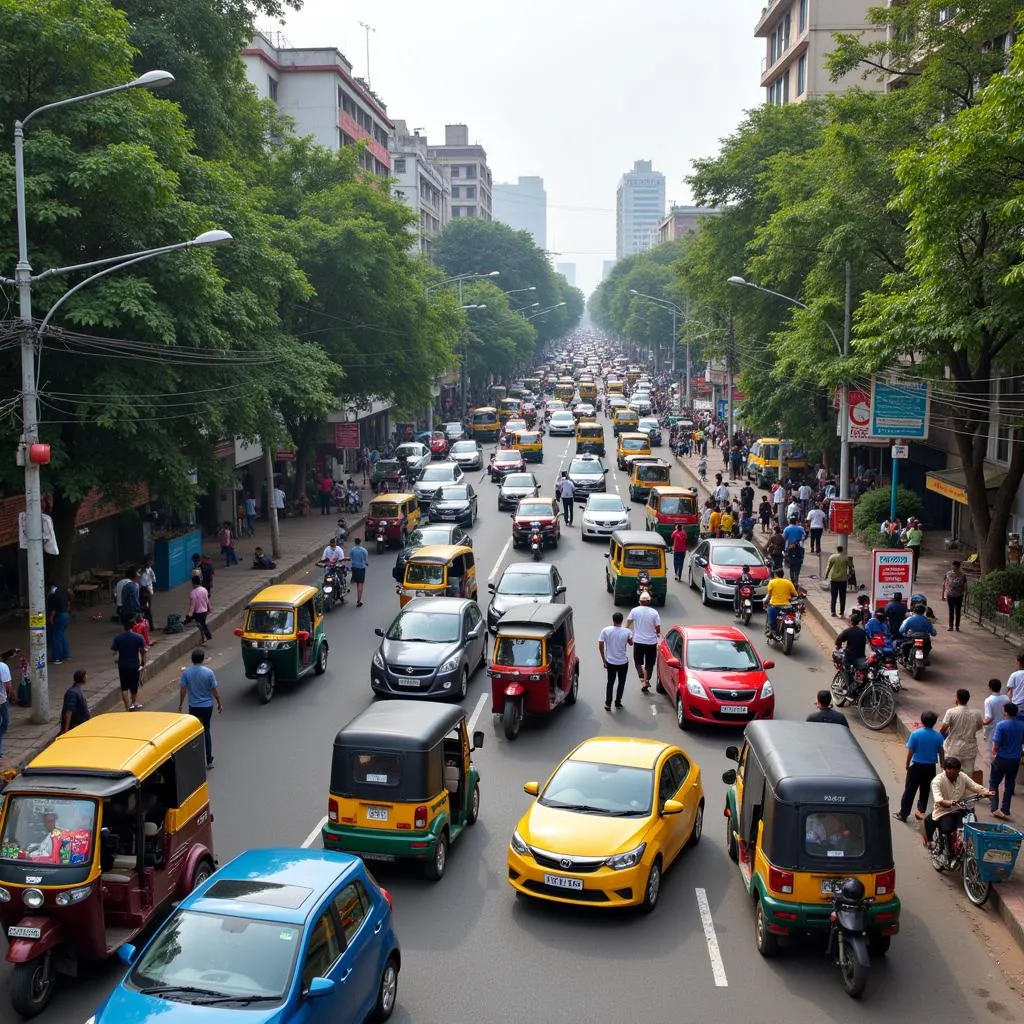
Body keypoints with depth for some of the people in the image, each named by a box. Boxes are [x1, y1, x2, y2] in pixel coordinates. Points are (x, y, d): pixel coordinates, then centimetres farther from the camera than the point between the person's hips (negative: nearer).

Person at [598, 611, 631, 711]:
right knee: (621, 682, 18)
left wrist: (604, 660, 0)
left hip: (610, 662, 1)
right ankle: (618, 702, 24)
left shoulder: (605, 631, -11)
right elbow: (630, 643, 7)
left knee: (610, 682, 14)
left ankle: (608, 704, 11)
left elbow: (600, 646, -9)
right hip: (623, 662, -1)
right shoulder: (626, 632, -13)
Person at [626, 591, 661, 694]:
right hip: (651, 642, 0)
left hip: (638, 641, 0)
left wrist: (629, 637, 5)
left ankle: (642, 679, -3)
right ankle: (646, 681, 8)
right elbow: (658, 628, -6)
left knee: (638, 662, 15)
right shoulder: (654, 613, -6)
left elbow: (628, 625, -7)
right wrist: (657, 634, 15)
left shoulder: (635, 611, -4)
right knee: (649, 664, 13)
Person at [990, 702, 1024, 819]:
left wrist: (993, 754, 2)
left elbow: (996, 744, -16)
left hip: (1001, 759, -4)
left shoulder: (1001, 725, -19)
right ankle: (1005, 810, 18)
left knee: (993, 783, 11)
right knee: (1009, 784, 17)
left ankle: (995, 808, 2)